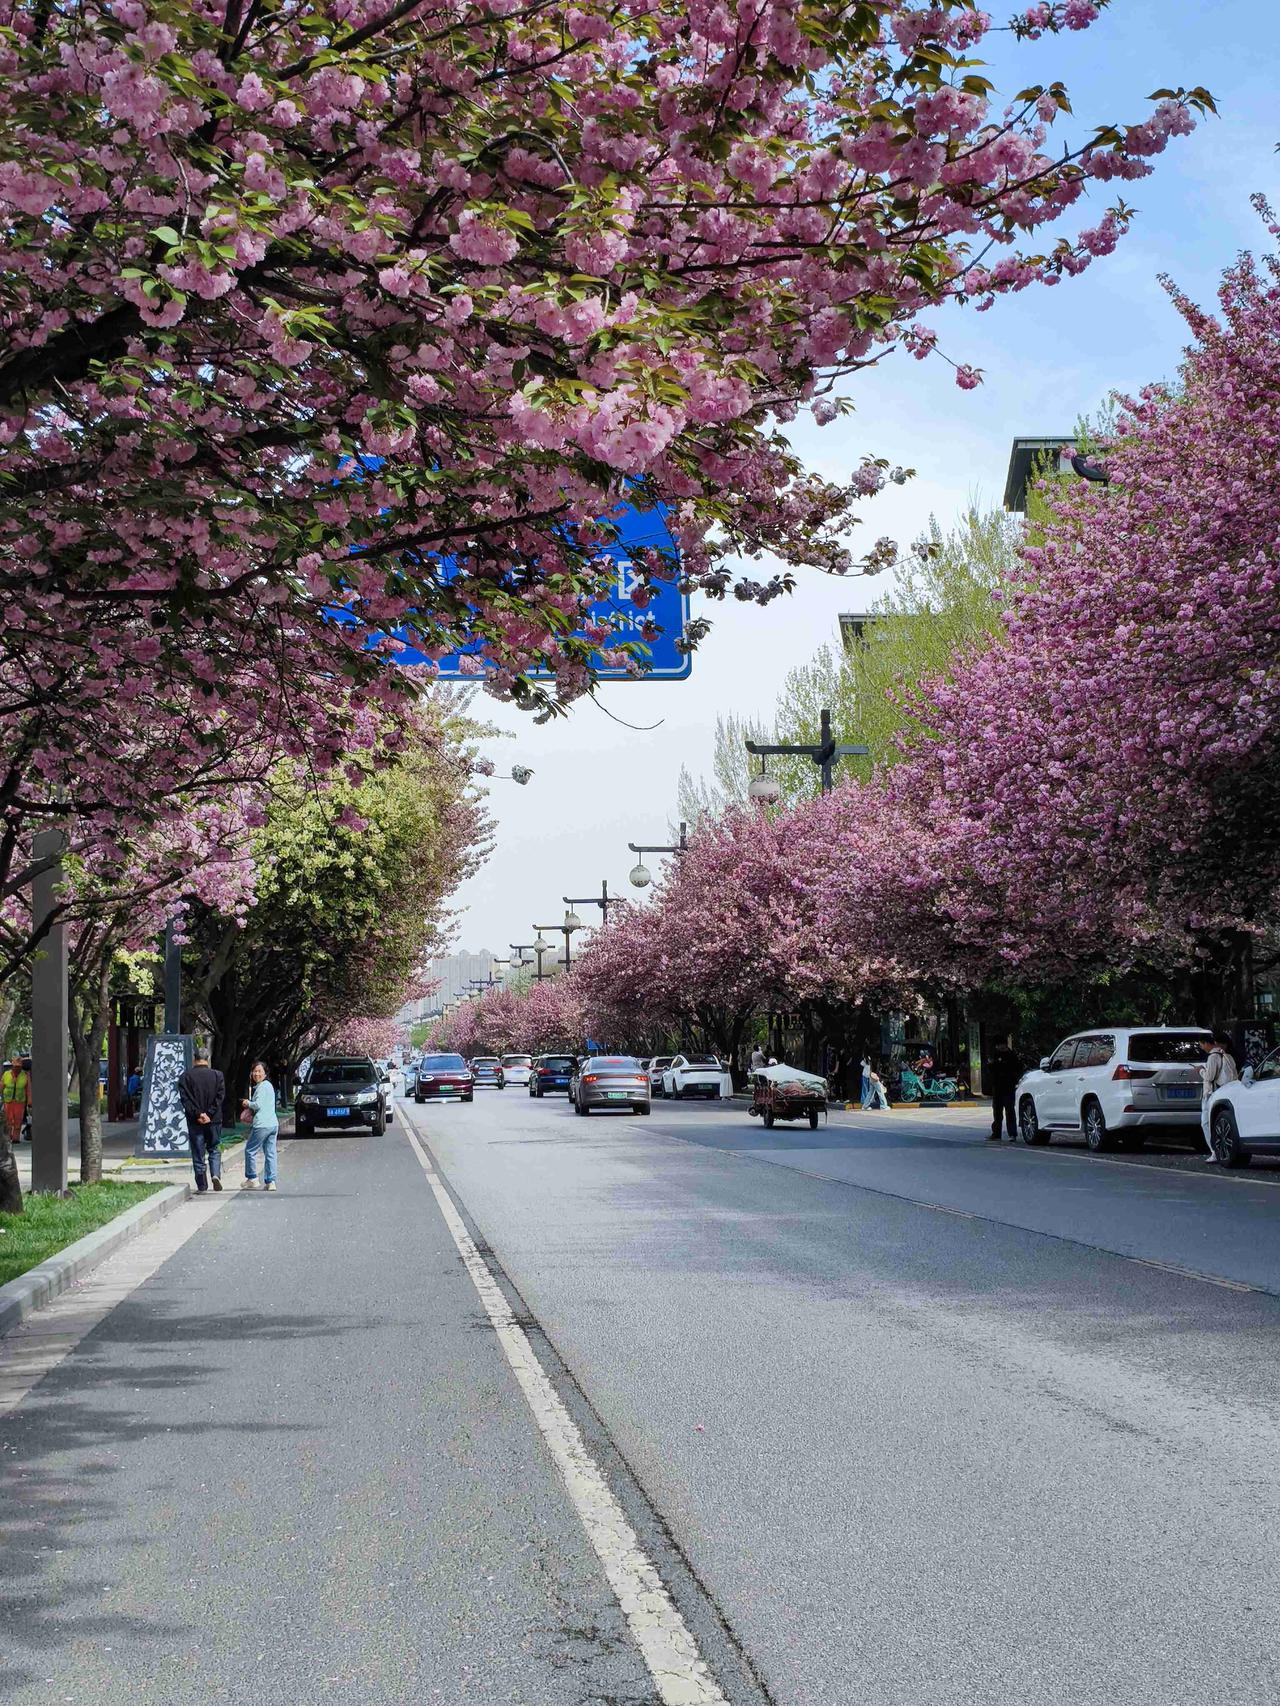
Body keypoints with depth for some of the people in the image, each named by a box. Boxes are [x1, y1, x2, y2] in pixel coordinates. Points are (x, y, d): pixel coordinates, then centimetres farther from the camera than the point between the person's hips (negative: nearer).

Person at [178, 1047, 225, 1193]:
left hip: (194, 1121, -1)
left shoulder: (186, 1077, -2)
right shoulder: (217, 1075, 0)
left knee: (198, 1153, 6)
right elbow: (220, 1097, -7)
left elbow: (185, 1099, -9)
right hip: (214, 1120, 1)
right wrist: (209, 1114, -9)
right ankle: (216, 1174, -7)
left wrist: (198, 1114, -12)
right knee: (214, 1150, 16)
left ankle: (202, 1186, 9)